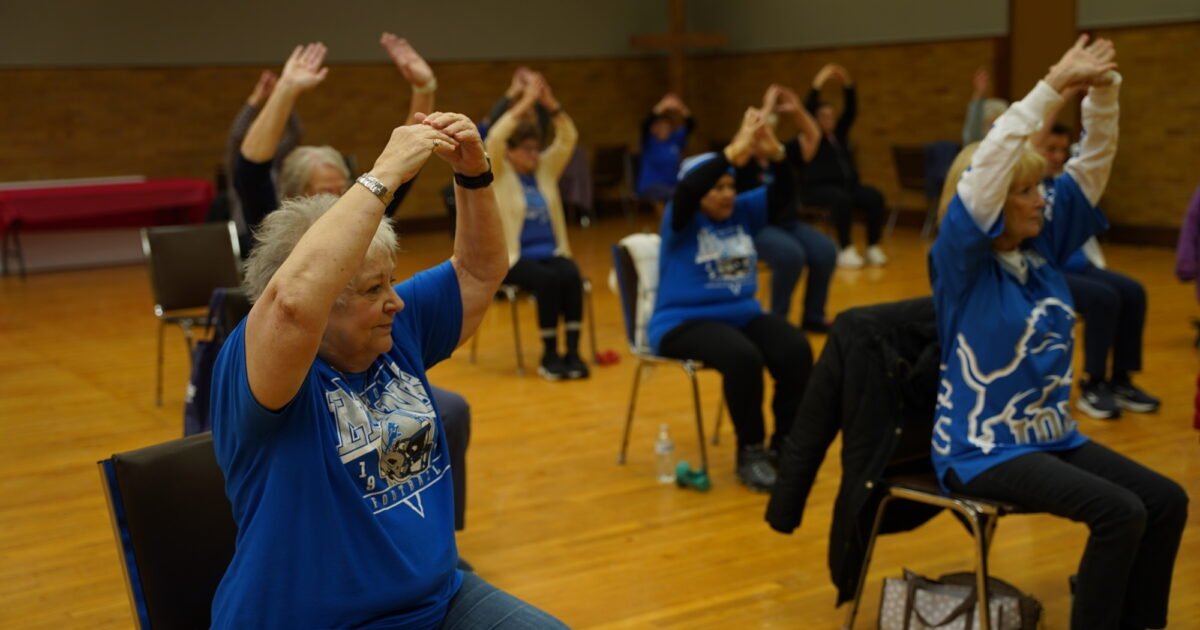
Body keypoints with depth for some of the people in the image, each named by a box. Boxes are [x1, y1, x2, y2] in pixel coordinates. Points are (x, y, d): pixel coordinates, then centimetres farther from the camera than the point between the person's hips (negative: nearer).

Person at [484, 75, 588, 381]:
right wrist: (525, 103, -17)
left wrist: (551, 104, -8)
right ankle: (549, 355, -20)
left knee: (572, 277, -29)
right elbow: (494, 139, -16)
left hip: (550, 252, 4)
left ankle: (572, 352, -24)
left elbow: (568, 138, 4)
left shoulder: (546, 169, 13)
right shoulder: (499, 174, 1)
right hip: (512, 256, -4)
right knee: (548, 280, -33)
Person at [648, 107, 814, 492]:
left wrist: (775, 153, -22)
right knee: (742, 357, -35)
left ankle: (785, 445, -6)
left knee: (797, 351, -22)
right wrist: (734, 152, -33)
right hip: (684, 322, -5)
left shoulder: (744, 211, 10)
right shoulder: (682, 220, -4)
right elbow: (687, 190, -26)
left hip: (742, 314, 6)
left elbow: (784, 192, -2)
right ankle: (750, 453, -19)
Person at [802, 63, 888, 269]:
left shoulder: (839, 134, 18)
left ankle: (873, 247, -19)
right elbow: (807, 111, -12)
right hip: (817, 188, -6)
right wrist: (817, 84, -18)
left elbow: (851, 111, 9)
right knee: (841, 198, -38)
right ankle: (845, 250, -36)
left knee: (874, 196, -22)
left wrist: (848, 85, -2)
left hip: (847, 185, 6)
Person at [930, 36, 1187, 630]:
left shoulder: (1042, 245, 4)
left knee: (1166, 500, -4)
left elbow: (1092, 163, 2)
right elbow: (986, 166, -29)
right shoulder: (962, 263, -14)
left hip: (1052, 436, 8)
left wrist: (1103, 91, -14)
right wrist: (1054, 84, -30)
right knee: (1120, 511, -22)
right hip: (983, 448, -8)